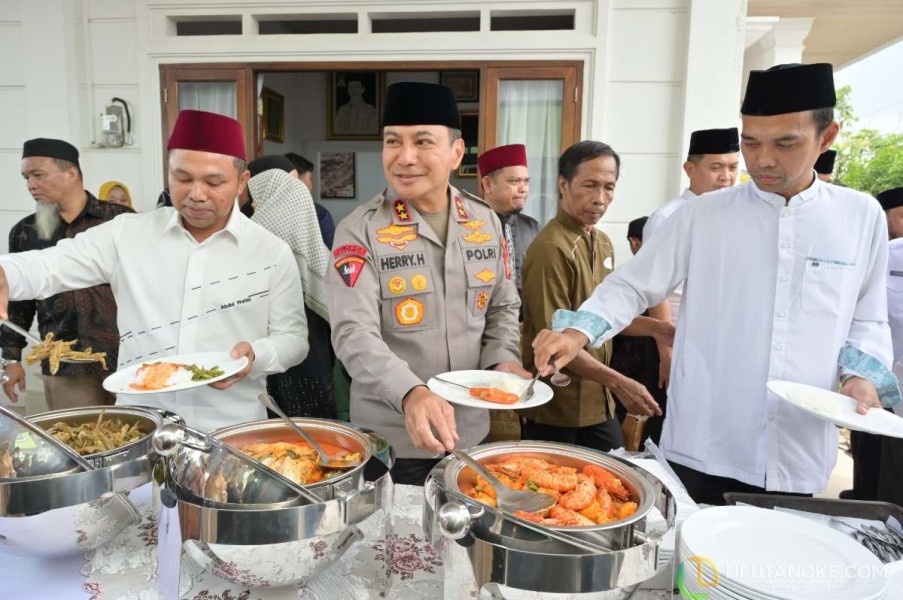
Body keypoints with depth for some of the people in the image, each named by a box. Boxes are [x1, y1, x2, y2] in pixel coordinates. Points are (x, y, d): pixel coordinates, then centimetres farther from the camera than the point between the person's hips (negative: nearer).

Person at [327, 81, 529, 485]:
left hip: (470, 430, 5)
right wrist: (410, 394, -38)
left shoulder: (486, 222, 1)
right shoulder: (360, 230, -13)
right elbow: (353, 333, -22)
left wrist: (503, 360, -9)